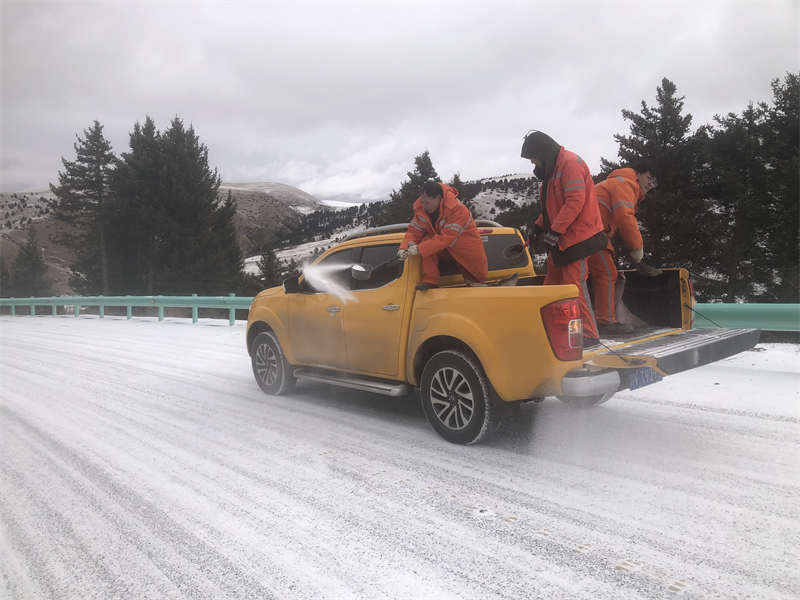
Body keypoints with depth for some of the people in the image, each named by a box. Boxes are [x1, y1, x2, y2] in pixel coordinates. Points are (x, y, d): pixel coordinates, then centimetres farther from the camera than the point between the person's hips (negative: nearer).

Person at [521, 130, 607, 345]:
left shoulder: (570, 163, -13)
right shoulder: (551, 169, 18)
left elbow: (576, 201, -22)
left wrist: (555, 231, -24)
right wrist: (538, 226, 17)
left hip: (577, 237, -10)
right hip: (559, 239, 10)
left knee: (574, 284, -11)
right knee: (553, 283, 13)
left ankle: (588, 334, -5)